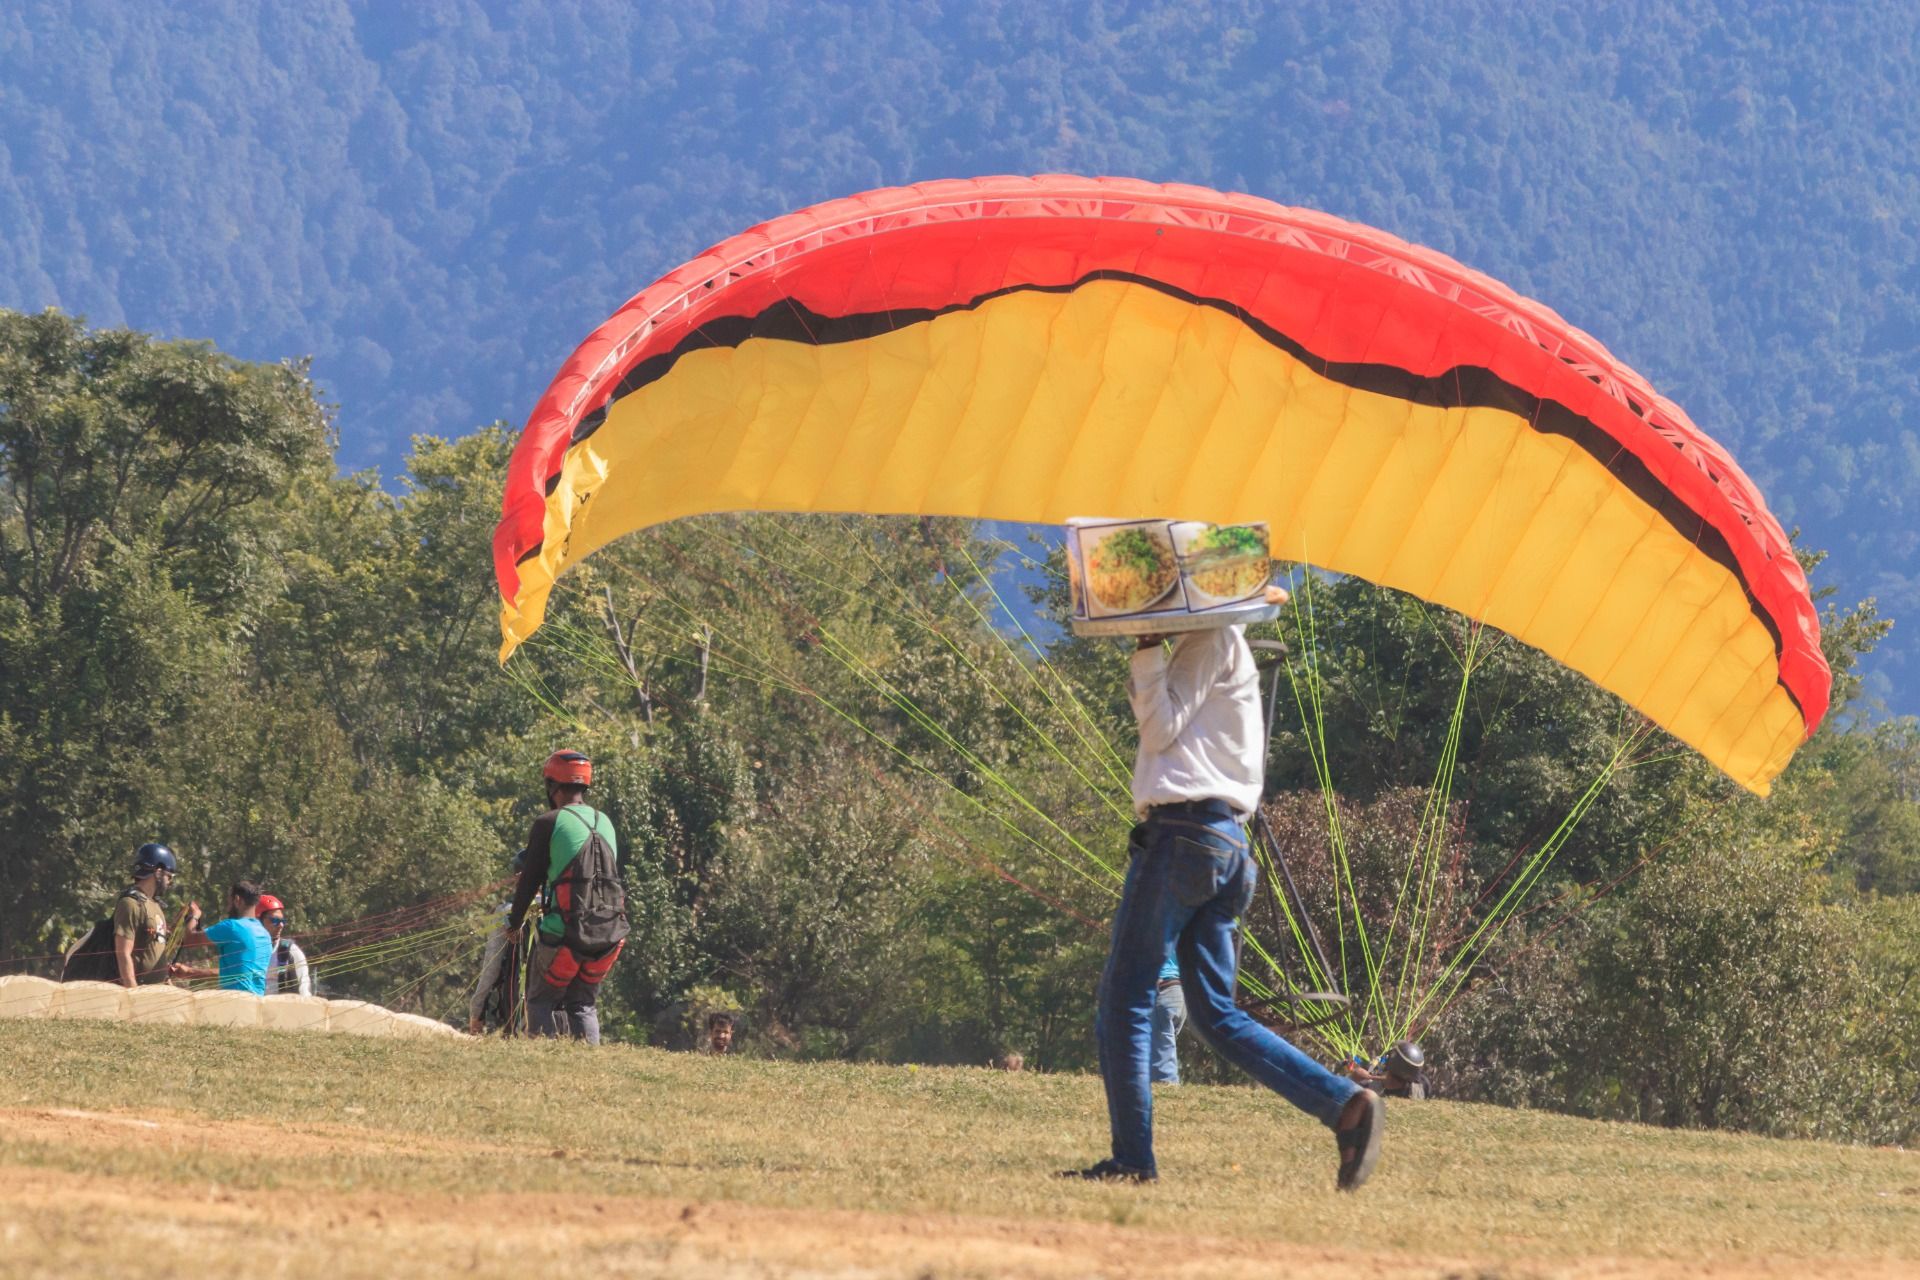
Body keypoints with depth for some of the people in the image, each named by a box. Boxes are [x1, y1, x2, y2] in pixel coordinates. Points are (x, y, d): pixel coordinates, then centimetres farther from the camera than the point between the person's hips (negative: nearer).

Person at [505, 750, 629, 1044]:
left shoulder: (548, 823, -6)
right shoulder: (605, 823, 12)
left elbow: (530, 879, -3)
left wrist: (514, 923, 11)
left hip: (565, 932, -5)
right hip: (608, 936, 5)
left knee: (542, 1003, 7)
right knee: (582, 1005, 15)